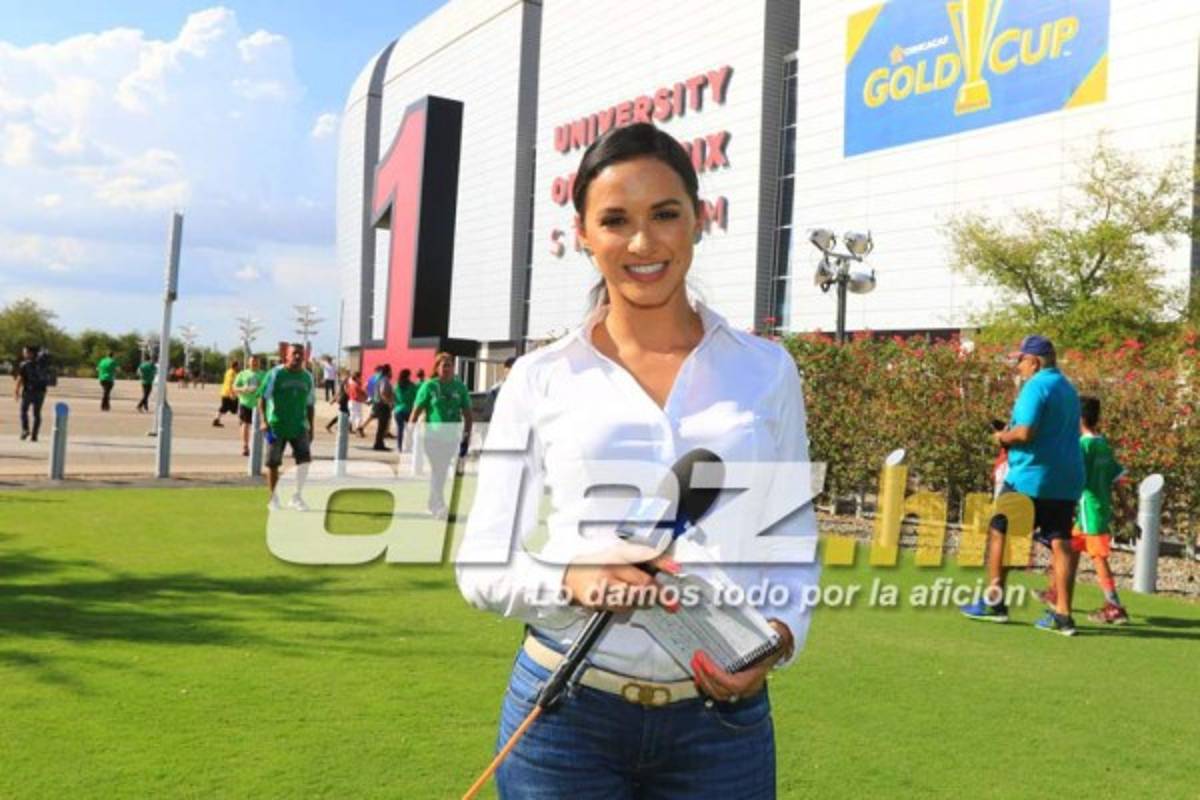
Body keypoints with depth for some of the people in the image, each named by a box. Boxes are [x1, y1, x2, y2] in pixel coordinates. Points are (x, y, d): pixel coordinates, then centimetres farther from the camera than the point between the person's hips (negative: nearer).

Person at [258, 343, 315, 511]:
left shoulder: (308, 377, 9)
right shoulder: (275, 374, -4)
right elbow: (262, 398, -7)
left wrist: (311, 428, 14)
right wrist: (263, 421, -17)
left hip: (299, 426, 3)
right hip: (276, 426, -3)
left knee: (305, 457, -13)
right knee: (273, 463, 3)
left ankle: (297, 497, -1)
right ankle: (273, 498, 20)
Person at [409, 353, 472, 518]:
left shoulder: (459, 386, 7)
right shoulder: (429, 386, -3)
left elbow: (467, 411, 10)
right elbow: (417, 409, -4)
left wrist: (468, 431, 4)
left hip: (453, 434, 4)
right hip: (433, 432, -4)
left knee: (443, 470, 11)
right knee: (437, 470, -5)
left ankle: (433, 505, 25)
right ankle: (439, 506, -2)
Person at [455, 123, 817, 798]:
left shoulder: (766, 369, 3)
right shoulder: (540, 380, 0)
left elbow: (793, 540, 9)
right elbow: (483, 565, 1)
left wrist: (778, 634, -9)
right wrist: (574, 579, -18)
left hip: (722, 720, 1)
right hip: (564, 713, 0)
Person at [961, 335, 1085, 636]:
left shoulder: (1036, 386, -12)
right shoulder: (1068, 388, 16)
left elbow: (1025, 432, -22)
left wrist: (1003, 436, -2)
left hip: (1031, 477, -8)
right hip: (1067, 479, 8)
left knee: (999, 532, 6)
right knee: (1060, 543, 5)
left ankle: (993, 602, 9)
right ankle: (1062, 615, 3)